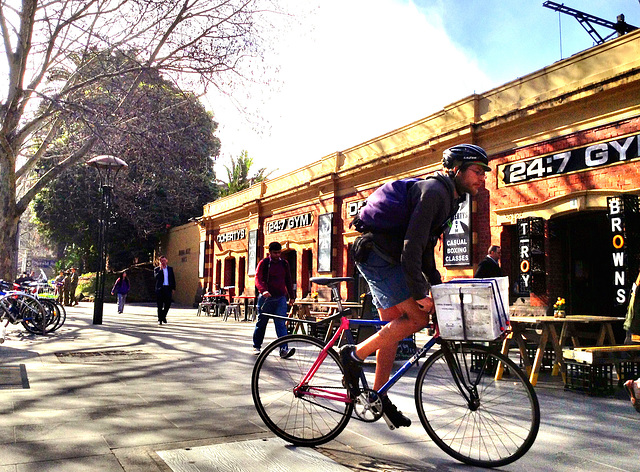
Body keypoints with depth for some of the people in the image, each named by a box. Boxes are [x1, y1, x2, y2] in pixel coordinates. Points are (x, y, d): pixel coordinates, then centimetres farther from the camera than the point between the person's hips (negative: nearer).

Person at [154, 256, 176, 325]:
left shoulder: (170, 268, 12)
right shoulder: (157, 269, 3)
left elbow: (173, 279, 13)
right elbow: (156, 277, -16)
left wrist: (173, 288, 6)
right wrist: (160, 269, -16)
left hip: (168, 288, 2)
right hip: (160, 289, -2)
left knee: (168, 304, 1)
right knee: (160, 305, 1)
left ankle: (163, 316, 24)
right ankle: (160, 319, 10)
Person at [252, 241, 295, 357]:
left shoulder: (284, 264, 12)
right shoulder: (263, 263, -1)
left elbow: (288, 281, 20)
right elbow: (258, 278, -11)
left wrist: (291, 296, 17)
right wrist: (263, 290, -30)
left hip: (281, 298, 2)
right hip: (266, 297, -2)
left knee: (281, 323, -8)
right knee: (261, 323, 8)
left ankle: (284, 349, -14)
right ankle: (256, 346, 24)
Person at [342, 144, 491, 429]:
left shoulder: (449, 199, 15)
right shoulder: (434, 191, -17)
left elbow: (426, 246, 20)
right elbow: (412, 244, -26)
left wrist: (436, 286, 13)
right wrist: (419, 293, -26)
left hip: (387, 260, 10)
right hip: (378, 257, -10)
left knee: (394, 327, 11)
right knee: (418, 317, -13)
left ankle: (379, 397, 21)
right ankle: (354, 355, -4)